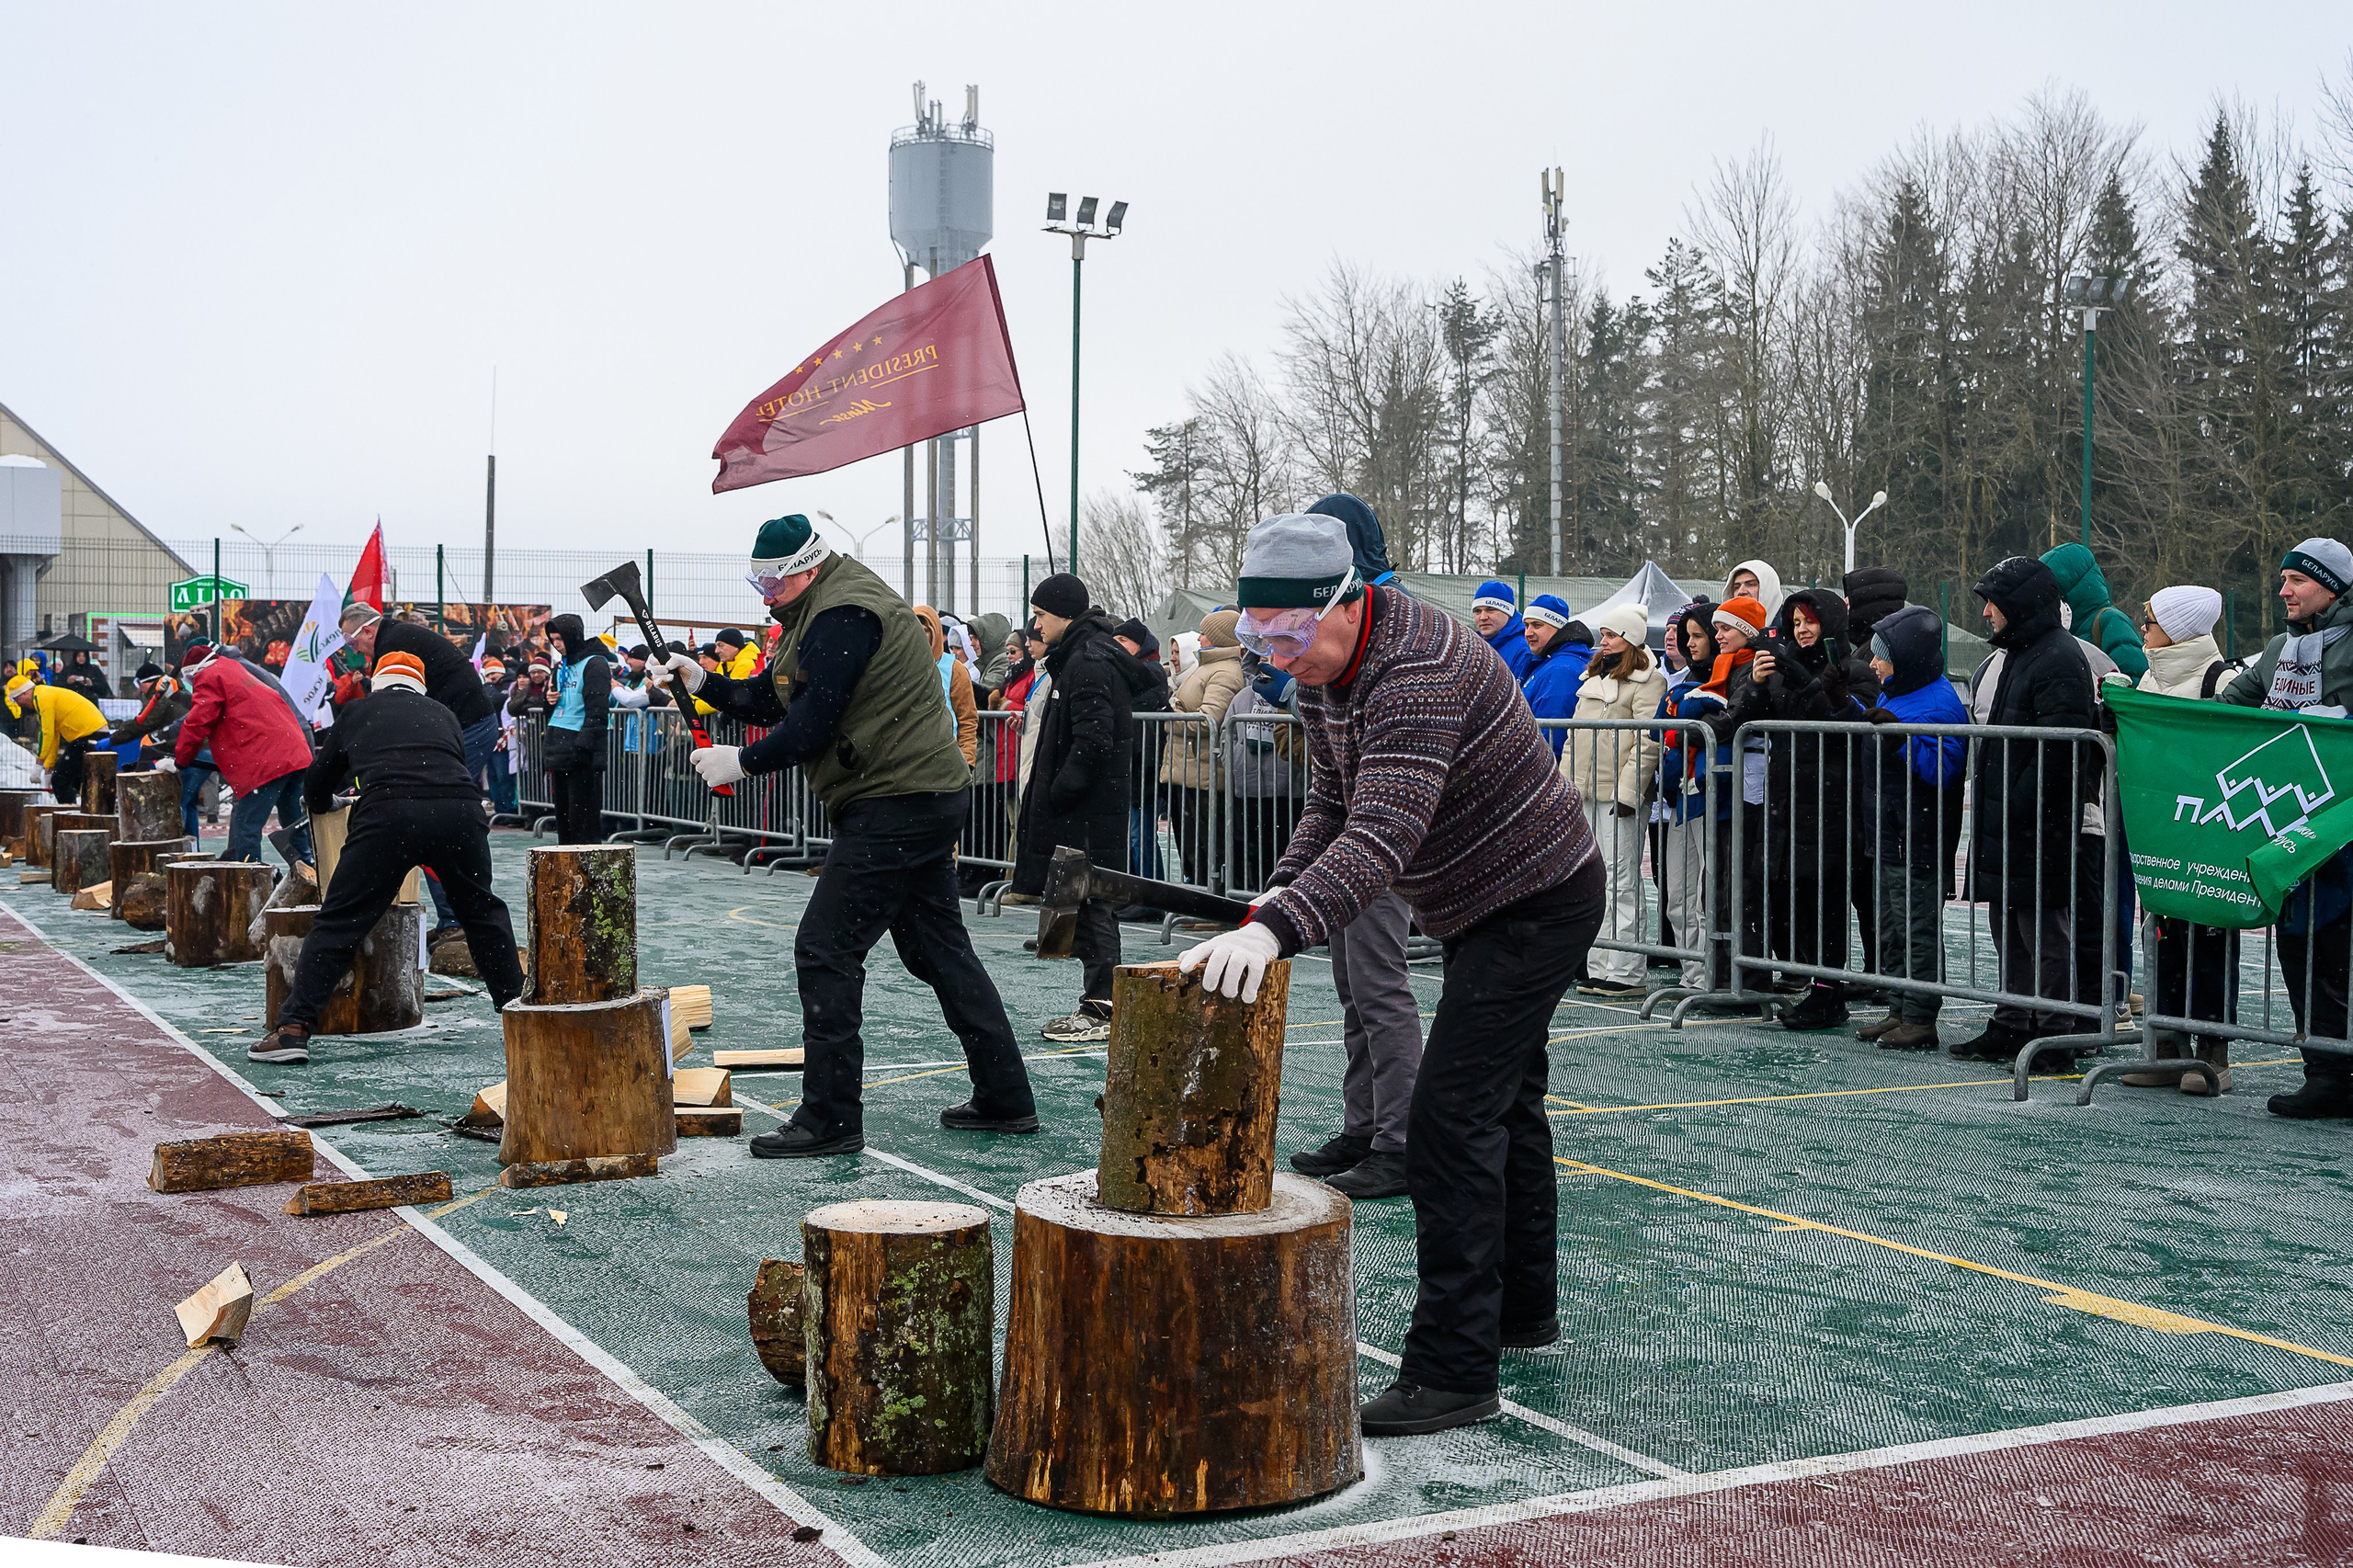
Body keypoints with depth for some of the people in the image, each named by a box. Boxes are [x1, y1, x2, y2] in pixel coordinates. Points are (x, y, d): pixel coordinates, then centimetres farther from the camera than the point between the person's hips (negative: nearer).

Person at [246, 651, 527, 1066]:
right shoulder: (444, 714, 31)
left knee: (339, 923, 2)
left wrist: (324, 803, 57)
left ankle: (293, 1029, -6)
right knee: (482, 911, 24)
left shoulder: (357, 712, 26)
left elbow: (316, 788, 33)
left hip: (388, 813, -2)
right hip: (460, 810, 2)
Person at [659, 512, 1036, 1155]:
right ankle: (1005, 1100, 19)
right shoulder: (822, 612, 17)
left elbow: (813, 724, -20)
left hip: (895, 806, -11)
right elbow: (769, 698, 18)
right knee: (938, 949, 14)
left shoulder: (844, 615, -17)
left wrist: (741, 762, -9)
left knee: (825, 951, -8)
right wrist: (701, 680, 6)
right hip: (931, 797, 11)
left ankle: (829, 1119, -5)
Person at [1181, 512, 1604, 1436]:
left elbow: (1383, 836, -43)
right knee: (1506, 1101, 22)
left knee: (1452, 1117, -17)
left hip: (1536, 903, -10)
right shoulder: (1322, 668, -1)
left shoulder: (1419, 674, -32)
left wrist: (1279, 930, -54)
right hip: (1481, 908, 10)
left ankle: (1454, 1371, -15)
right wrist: (1280, 891, -12)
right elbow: (1332, 804, 6)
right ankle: (1524, 1309, 40)